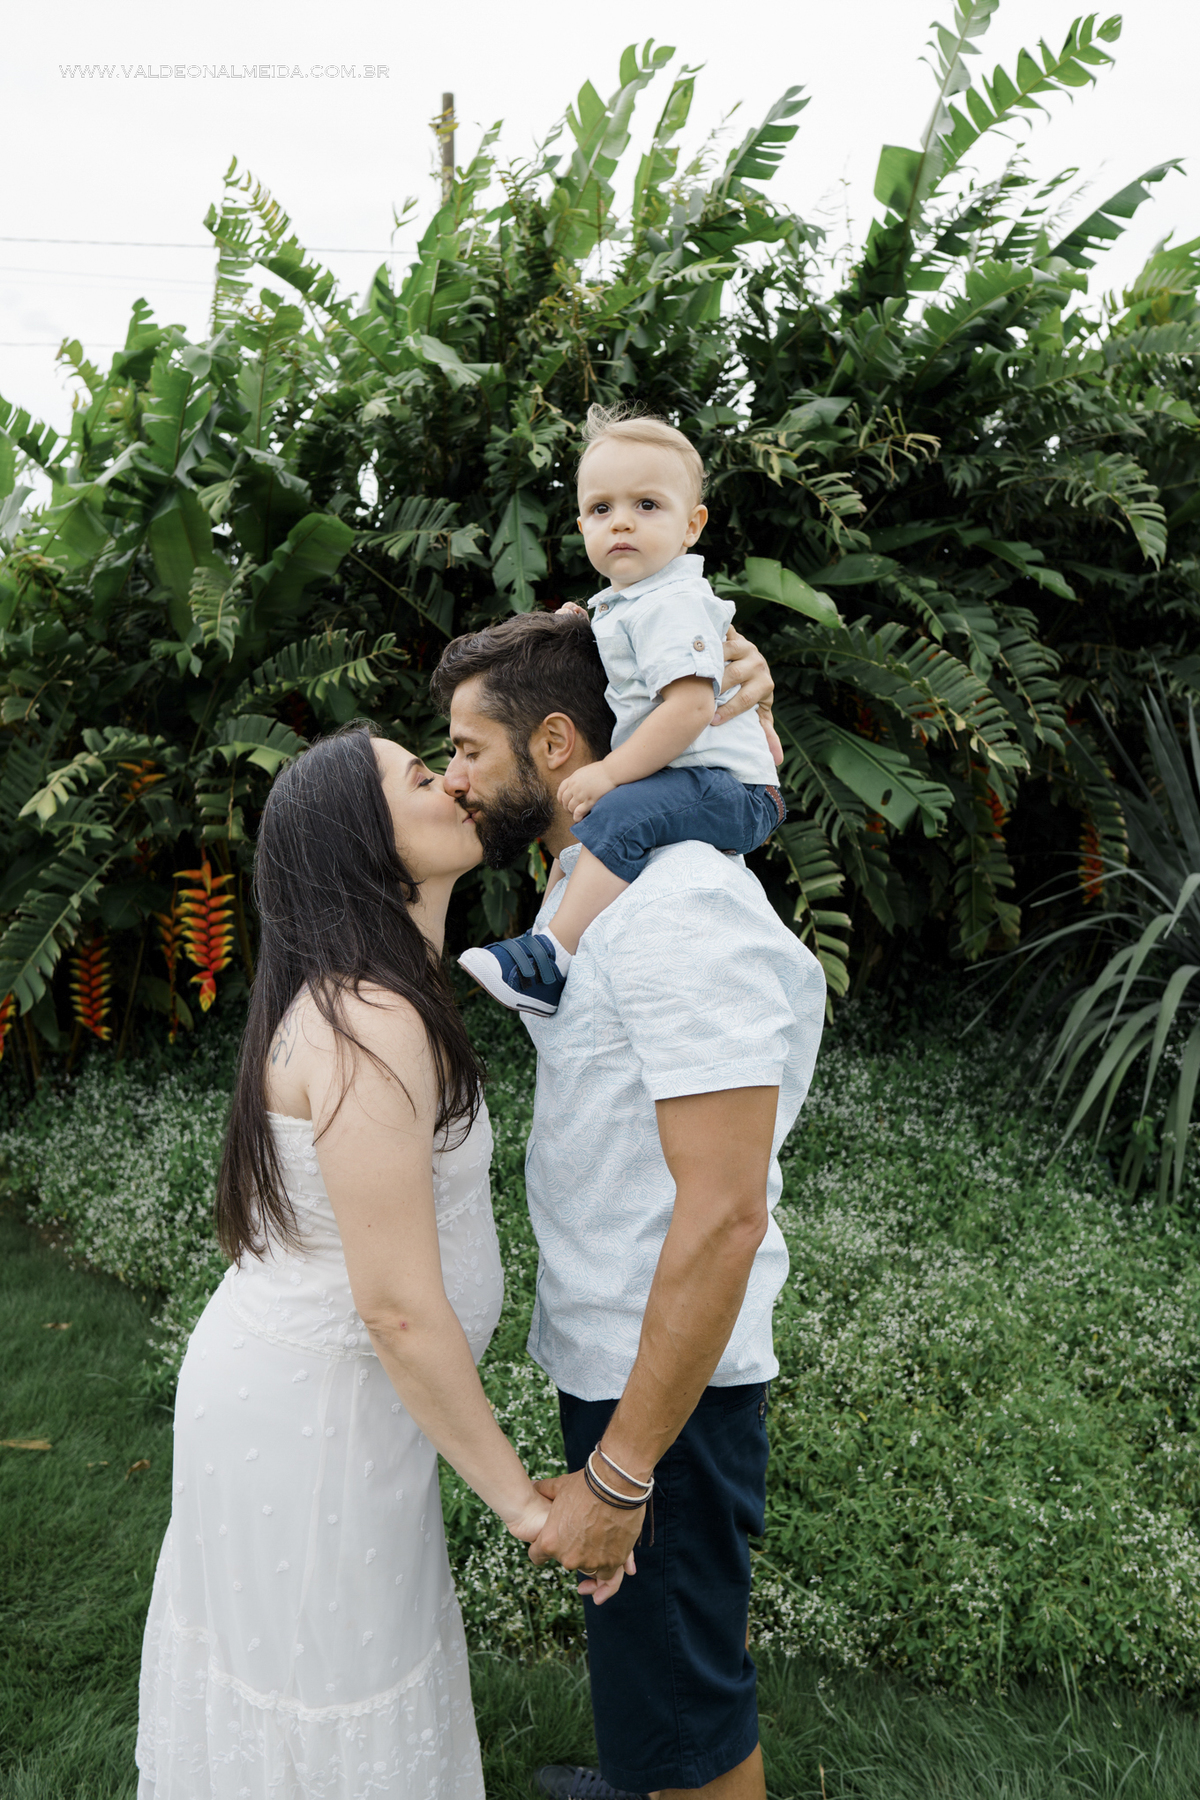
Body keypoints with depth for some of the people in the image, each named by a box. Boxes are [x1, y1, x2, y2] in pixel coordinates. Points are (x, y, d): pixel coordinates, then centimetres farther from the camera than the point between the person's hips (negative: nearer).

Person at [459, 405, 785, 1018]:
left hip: (729, 787, -12)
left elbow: (690, 707, -28)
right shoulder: (621, 602, 16)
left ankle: (551, 961, -35)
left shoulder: (670, 604, -16)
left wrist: (610, 772, -25)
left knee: (618, 815, -33)